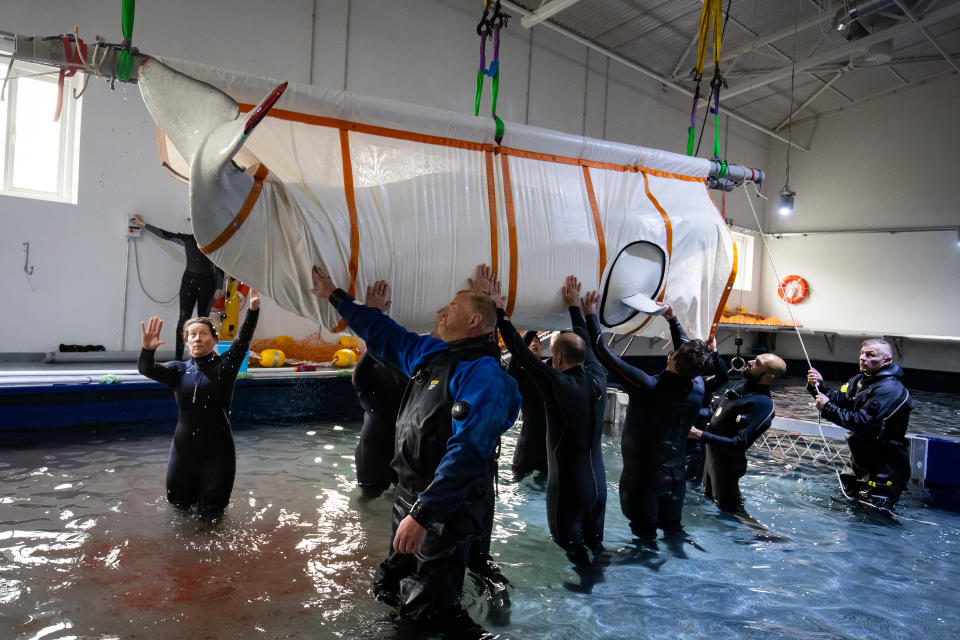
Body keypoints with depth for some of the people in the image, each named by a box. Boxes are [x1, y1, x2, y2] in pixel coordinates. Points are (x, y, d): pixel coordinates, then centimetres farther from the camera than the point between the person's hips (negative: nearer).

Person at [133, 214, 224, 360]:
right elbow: (165, 234, 14)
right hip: (189, 280, 2)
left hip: (206, 282, -1)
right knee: (184, 318, -6)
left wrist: (219, 288, -3)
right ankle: (178, 358, -8)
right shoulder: (187, 239, 9)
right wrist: (143, 224, 18)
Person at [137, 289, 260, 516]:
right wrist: (147, 349, -36)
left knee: (211, 510, 7)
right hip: (184, 447, 3)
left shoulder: (223, 367, -4)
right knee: (179, 502, 17)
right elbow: (147, 369, -13)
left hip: (217, 450, -3)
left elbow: (243, 340, -19)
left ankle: (211, 484, 38)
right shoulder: (179, 370, 3)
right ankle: (197, 485, 47)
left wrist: (253, 309, -34)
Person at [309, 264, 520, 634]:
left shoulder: (482, 373, -21)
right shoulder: (429, 353, 7)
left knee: (430, 612, 3)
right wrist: (335, 297, 27)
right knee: (390, 590, 24)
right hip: (410, 498, 9)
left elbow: (467, 452, -30)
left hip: (445, 512, -9)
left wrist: (422, 513, -32)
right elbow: (382, 333, 21)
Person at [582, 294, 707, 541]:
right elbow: (691, 358, 10)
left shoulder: (646, 387, -28)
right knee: (673, 529, 21)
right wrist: (673, 319, 20)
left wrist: (591, 315, -13)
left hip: (641, 474, -5)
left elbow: (605, 354, -24)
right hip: (675, 475, 5)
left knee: (644, 533, 11)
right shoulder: (698, 388, -12)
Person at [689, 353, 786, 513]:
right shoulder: (742, 385, -1)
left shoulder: (763, 405, -28)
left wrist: (700, 434, -32)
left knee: (729, 508, 7)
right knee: (709, 496, 28)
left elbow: (739, 445, -32)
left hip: (727, 464, -9)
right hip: (711, 454, 9)